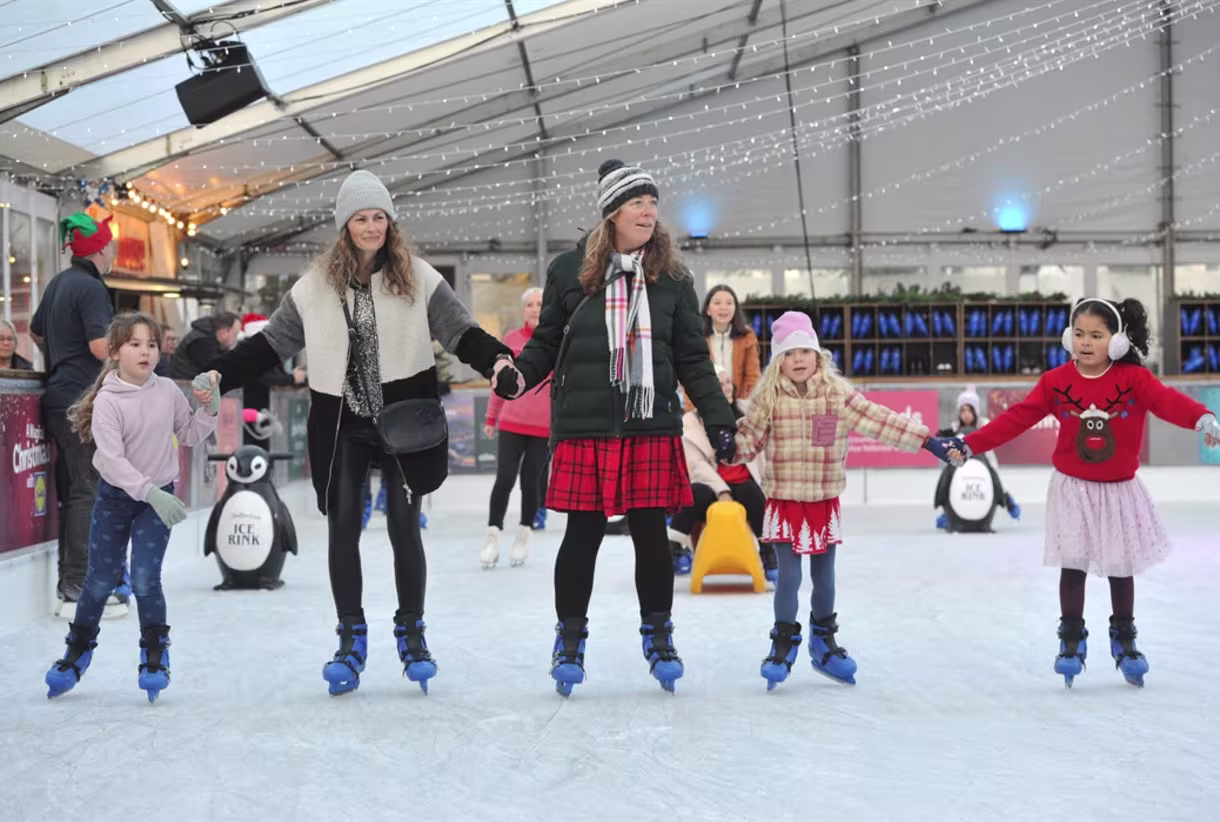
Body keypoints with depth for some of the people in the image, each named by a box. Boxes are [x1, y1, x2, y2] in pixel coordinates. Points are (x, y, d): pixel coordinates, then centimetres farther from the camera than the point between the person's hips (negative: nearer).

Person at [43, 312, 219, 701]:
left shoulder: (168, 391, -6)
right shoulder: (107, 401, -16)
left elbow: (190, 435, 5)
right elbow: (113, 459, -23)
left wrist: (210, 409, -12)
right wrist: (152, 492, -32)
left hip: (158, 496, 1)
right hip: (115, 496, -1)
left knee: (145, 578, -9)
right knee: (100, 580, 8)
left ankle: (155, 655, 10)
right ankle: (78, 651, 30)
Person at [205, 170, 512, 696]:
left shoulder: (417, 277, 0)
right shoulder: (316, 284, 5)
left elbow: (460, 331, -6)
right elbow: (271, 343, 9)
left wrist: (496, 359, -25)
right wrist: (219, 375, -2)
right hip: (342, 426, 2)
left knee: (404, 527, 2)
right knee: (342, 528, 3)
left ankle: (411, 633, 19)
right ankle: (351, 640, 15)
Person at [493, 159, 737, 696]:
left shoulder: (672, 278, 8)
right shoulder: (569, 271, 2)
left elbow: (692, 359, 9)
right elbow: (547, 342, 9)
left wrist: (718, 418, 2)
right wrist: (518, 375, -10)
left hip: (653, 428, 2)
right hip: (584, 428, -1)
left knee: (651, 533, 4)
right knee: (583, 534, 3)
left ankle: (657, 636, 22)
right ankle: (570, 638, 20)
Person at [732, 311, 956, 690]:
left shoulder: (837, 393, -3)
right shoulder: (769, 398, -5)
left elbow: (877, 420, -4)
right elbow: (749, 438, -2)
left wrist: (927, 440, -6)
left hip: (825, 502, 2)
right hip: (784, 502, -2)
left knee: (824, 577, 13)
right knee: (788, 576, -4)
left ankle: (823, 641, 32)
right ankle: (784, 643, 13)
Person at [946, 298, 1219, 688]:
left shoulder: (1134, 378, -12)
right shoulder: (1056, 381, -8)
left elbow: (1168, 400, -28)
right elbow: (1016, 418, -7)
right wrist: (970, 444, -11)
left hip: (1120, 491, 0)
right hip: (1073, 489, 0)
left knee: (1121, 567, 9)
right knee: (1072, 565, 0)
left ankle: (1124, 639, 27)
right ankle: (1071, 639, 15)